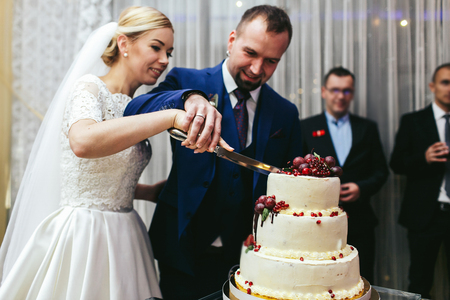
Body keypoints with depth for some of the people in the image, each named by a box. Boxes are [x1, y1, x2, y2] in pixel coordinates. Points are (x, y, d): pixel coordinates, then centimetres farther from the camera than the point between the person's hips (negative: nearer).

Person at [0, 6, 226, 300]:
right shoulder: (88, 87, -12)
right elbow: (82, 142, -37)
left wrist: (151, 191, 7)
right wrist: (172, 116, -39)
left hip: (123, 237, 8)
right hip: (81, 236, -7)